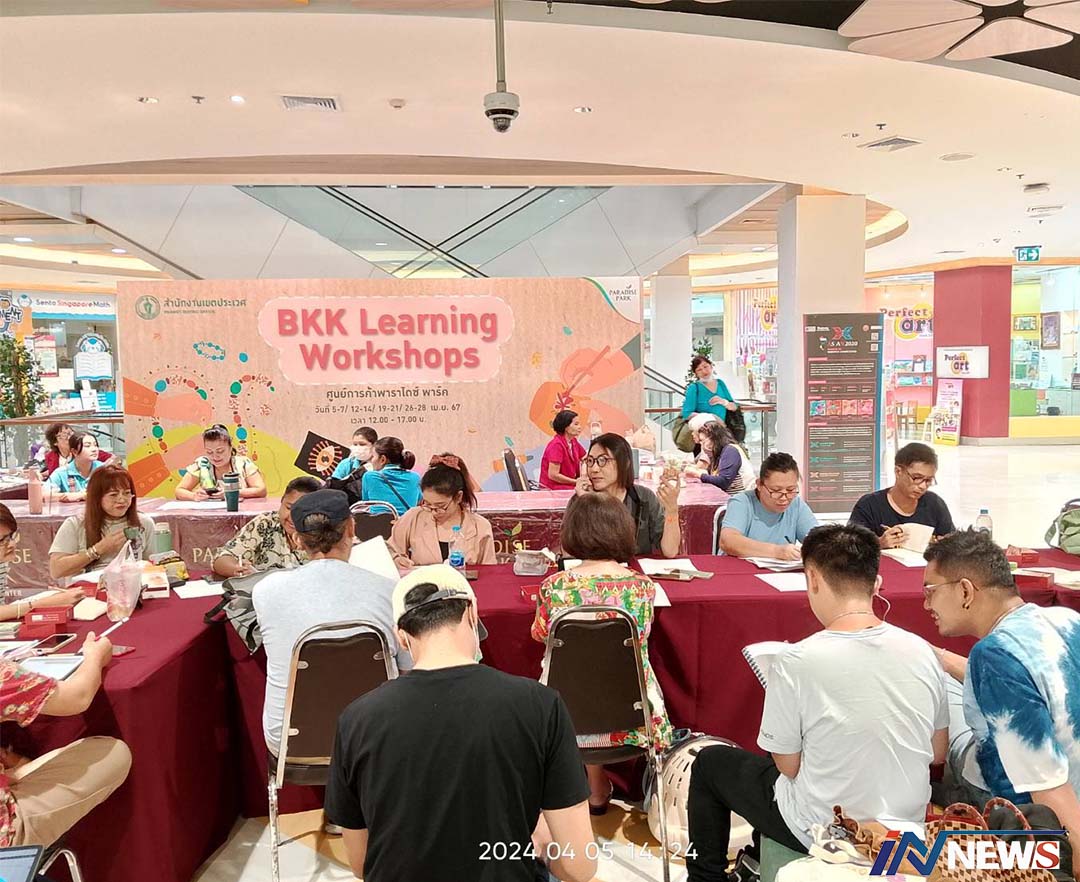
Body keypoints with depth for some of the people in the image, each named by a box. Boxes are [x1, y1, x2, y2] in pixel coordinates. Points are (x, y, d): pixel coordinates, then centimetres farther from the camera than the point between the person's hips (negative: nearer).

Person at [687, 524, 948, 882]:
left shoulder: (795, 661, -26)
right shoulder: (922, 651, -12)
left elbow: (789, 765, -12)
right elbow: (938, 754, 2)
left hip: (825, 834, -5)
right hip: (908, 826, 5)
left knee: (711, 762, 19)